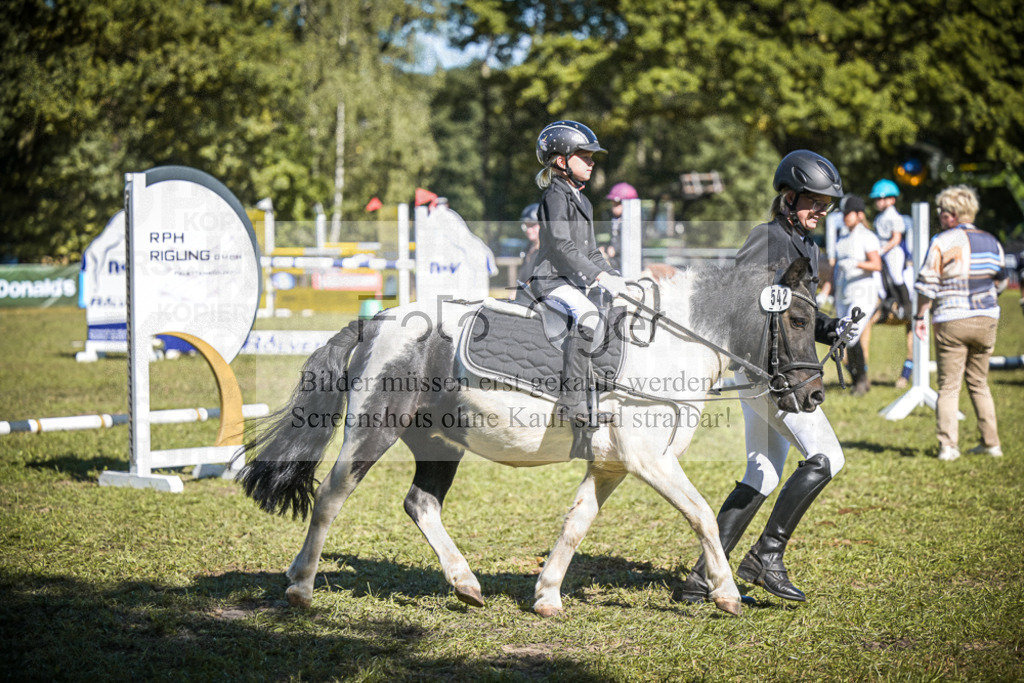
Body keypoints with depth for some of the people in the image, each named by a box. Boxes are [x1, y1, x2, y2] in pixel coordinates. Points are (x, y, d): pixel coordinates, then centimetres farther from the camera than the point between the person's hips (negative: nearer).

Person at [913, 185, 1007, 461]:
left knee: (948, 386, 0)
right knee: (979, 382, 16)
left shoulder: (941, 242, -8)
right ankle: (990, 442, 14)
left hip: (951, 322, -5)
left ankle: (948, 445, -5)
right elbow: (1000, 282, 18)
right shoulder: (991, 242, 9)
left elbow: (927, 284, -9)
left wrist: (920, 317, 0)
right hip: (986, 321, 5)